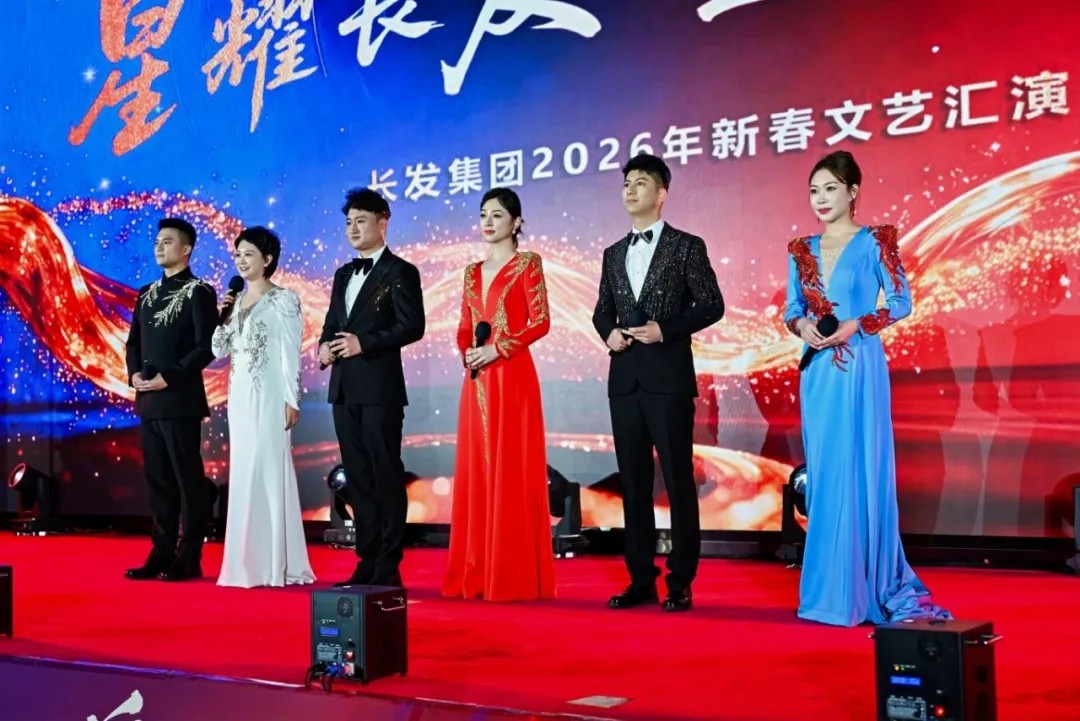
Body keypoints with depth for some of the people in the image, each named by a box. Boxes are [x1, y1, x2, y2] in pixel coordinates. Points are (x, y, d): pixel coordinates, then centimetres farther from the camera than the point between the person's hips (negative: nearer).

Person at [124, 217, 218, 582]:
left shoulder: (198, 292, -5)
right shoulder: (146, 293, 16)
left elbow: (206, 346, -14)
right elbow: (134, 341, 18)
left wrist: (169, 377, -18)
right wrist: (134, 373, -1)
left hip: (181, 399, -7)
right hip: (148, 400, 7)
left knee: (188, 479, -1)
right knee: (158, 479, 10)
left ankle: (189, 558, 4)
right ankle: (162, 552, 16)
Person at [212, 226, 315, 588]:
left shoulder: (284, 299, -5)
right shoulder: (237, 301, 14)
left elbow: (291, 354, -9)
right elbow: (219, 350, 13)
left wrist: (292, 400, -14)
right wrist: (222, 317, 0)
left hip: (268, 395, -7)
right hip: (240, 395, 7)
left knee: (269, 470, -6)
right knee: (243, 471, 8)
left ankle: (275, 562, 0)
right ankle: (249, 560, 14)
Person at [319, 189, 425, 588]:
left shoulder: (400, 272, -3)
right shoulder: (343, 274, 20)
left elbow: (412, 326, -12)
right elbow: (331, 323, 21)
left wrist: (365, 343, -18)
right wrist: (325, 347, 0)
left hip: (380, 387, -7)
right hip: (344, 389, 8)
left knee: (386, 477, -4)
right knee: (358, 479, 10)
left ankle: (388, 567, 0)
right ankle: (367, 562, 16)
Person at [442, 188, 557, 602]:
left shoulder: (527, 264, 0)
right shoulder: (473, 272, 17)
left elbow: (541, 322, -8)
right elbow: (464, 328, 17)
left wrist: (499, 348, -15)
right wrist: (467, 353, -3)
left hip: (512, 377, -6)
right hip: (477, 381, 6)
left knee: (511, 471, -6)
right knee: (476, 471, 5)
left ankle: (514, 577, -2)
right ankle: (475, 575, 10)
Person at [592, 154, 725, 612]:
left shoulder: (687, 246, 1)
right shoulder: (614, 254, 16)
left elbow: (711, 305, -4)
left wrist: (665, 329, -15)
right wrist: (608, 332, -2)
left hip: (668, 378, -5)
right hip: (624, 380, 5)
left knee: (677, 480, -3)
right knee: (633, 483, 7)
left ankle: (680, 583, 3)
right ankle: (641, 579, 13)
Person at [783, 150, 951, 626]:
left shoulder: (875, 242, -2)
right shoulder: (801, 251, 12)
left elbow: (901, 302, -5)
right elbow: (791, 309, 13)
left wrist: (855, 326, -16)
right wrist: (802, 326, -8)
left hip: (860, 368, -5)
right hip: (817, 371, 5)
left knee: (860, 471, -5)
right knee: (823, 474, 6)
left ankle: (866, 588, 4)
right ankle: (830, 586, 14)